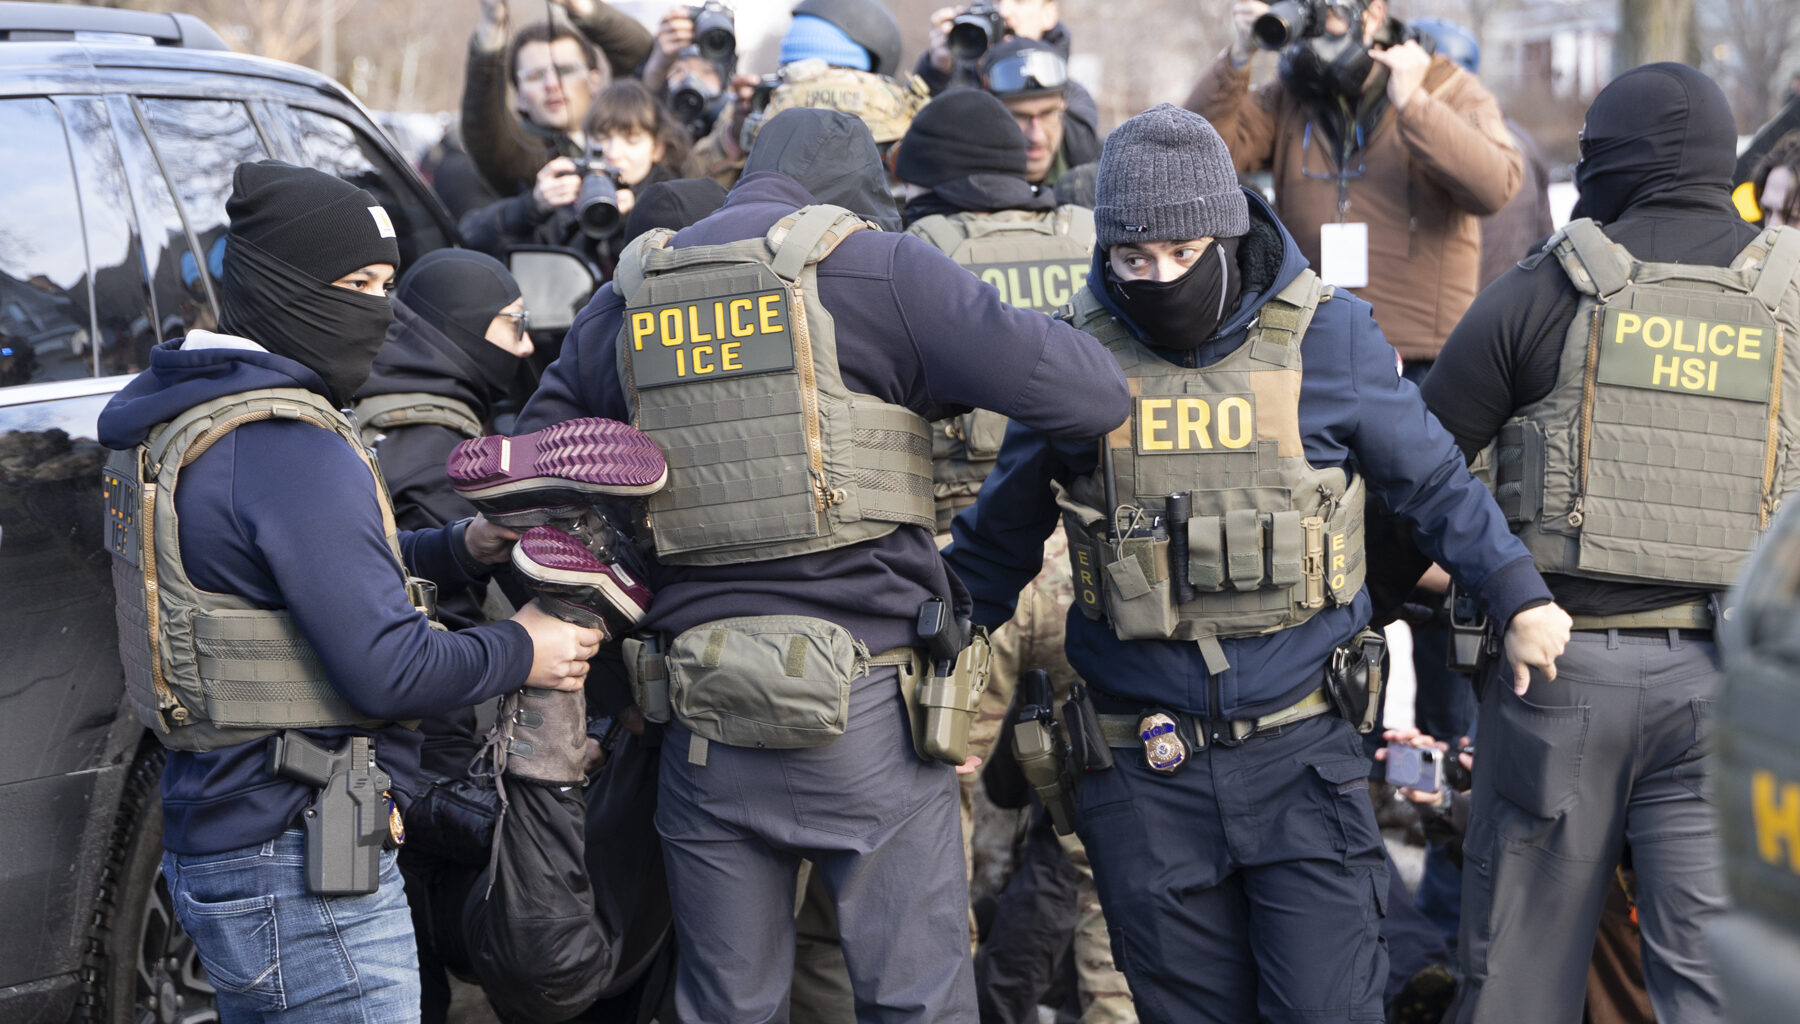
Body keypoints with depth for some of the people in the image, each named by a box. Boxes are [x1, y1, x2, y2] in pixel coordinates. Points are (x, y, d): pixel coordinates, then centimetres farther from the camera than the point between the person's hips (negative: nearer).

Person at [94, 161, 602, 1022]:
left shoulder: (186, 420, 12)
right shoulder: (290, 448, -20)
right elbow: (387, 673, -21)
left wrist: (458, 550, 7)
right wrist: (522, 654, -5)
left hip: (211, 845, 10)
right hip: (301, 880, -10)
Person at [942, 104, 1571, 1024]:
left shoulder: (1323, 339, -3)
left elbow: (1432, 482, 10)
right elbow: (1001, 533, 14)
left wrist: (1519, 599, 7)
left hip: (1299, 747, -1)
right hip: (1148, 774, 1)